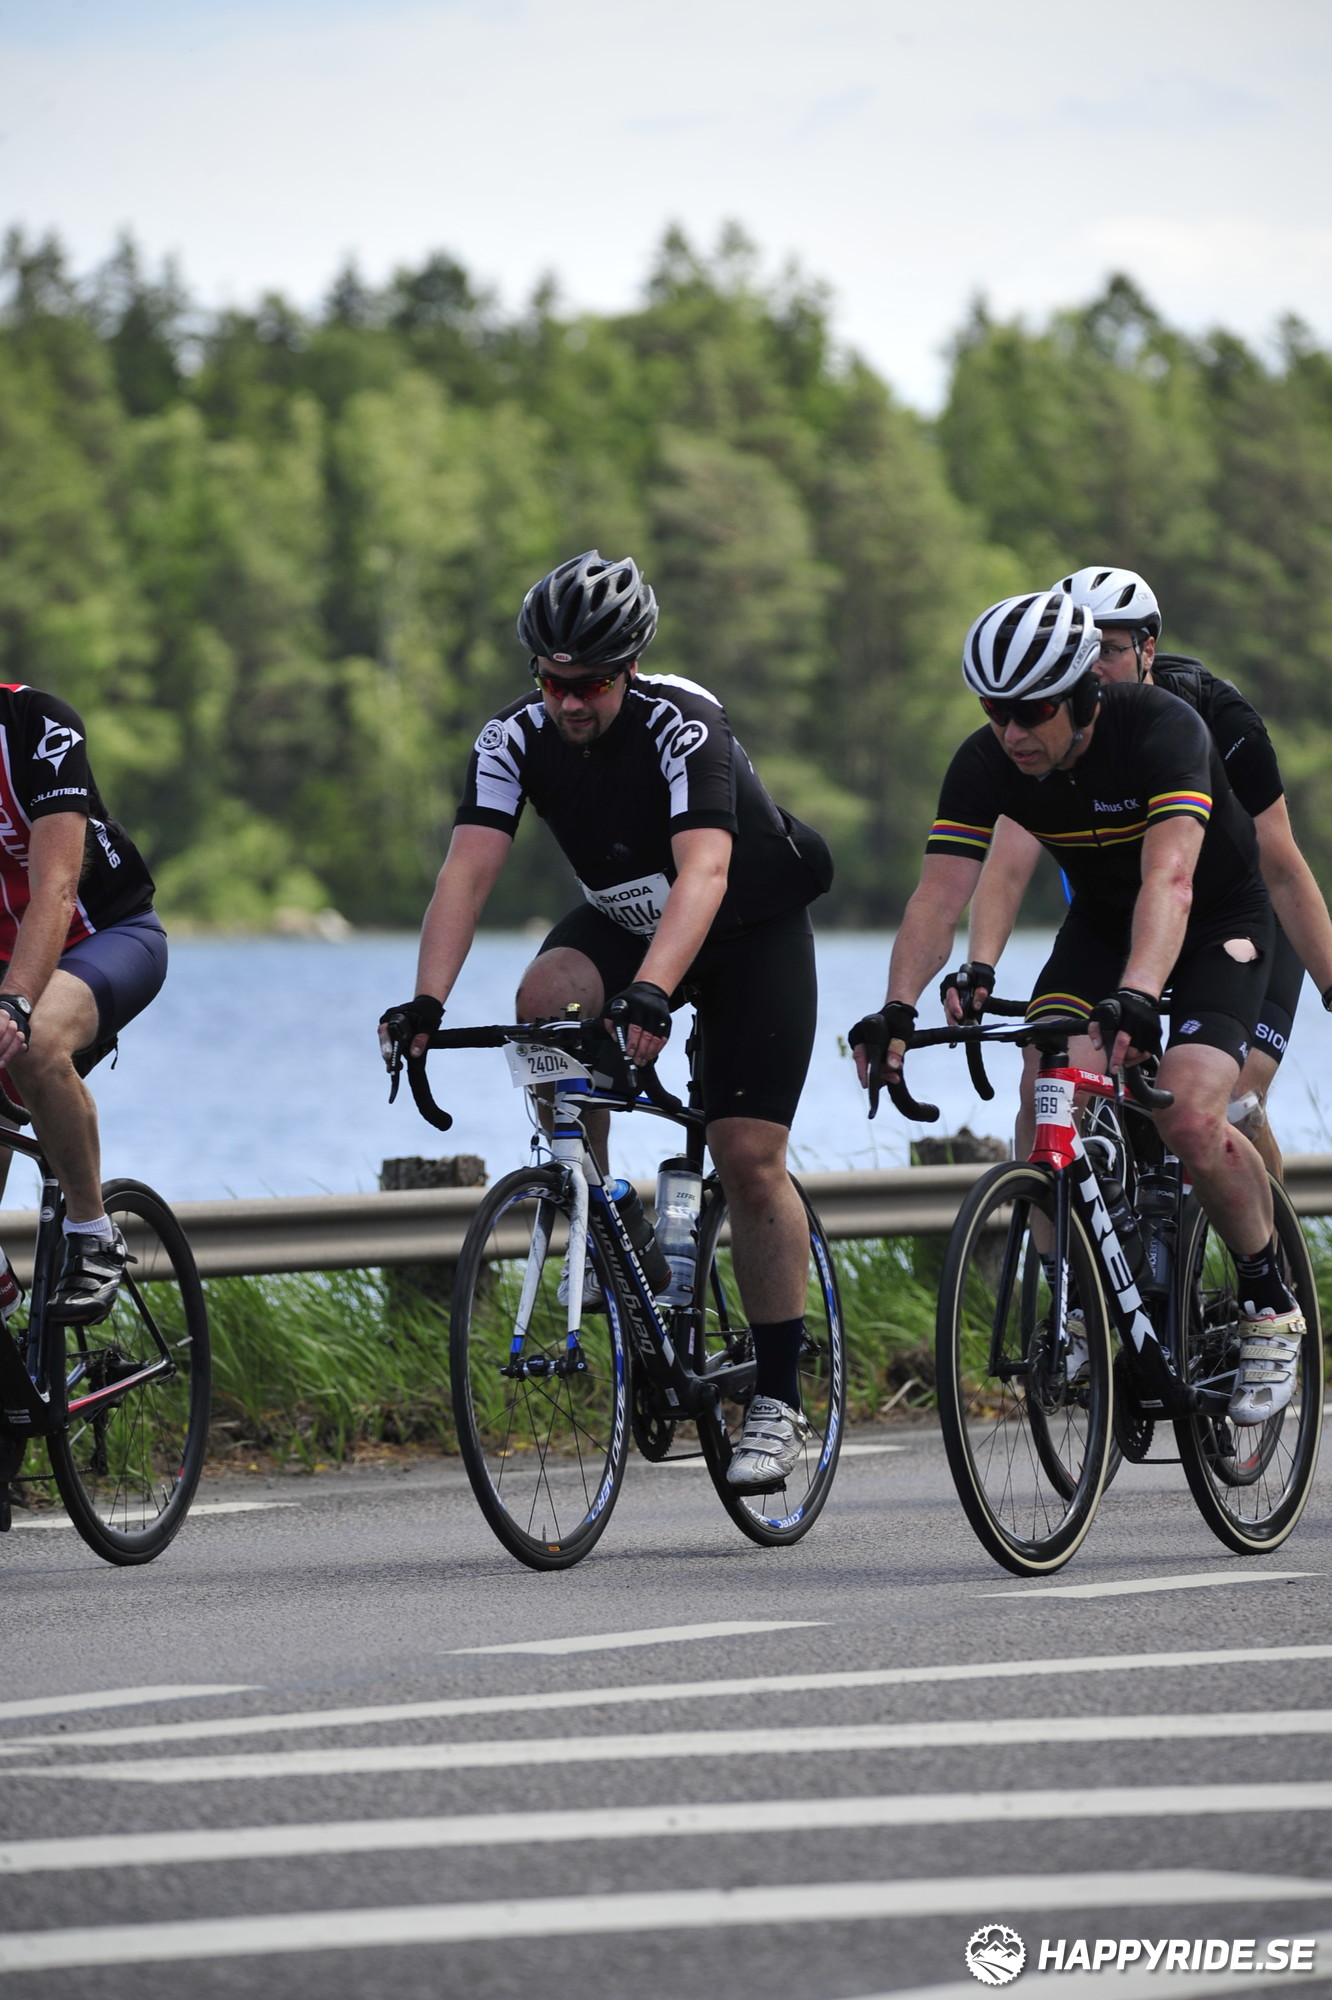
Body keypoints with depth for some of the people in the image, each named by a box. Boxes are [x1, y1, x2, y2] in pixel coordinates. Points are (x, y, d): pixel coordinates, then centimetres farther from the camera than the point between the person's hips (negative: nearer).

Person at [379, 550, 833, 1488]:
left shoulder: (683, 724, -31)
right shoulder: (516, 738, -18)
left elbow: (704, 868, -45)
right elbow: (469, 870, -27)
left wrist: (650, 991, -61)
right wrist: (427, 1003, -43)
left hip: (752, 929, -4)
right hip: (621, 920, 4)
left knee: (749, 1157, -12)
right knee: (545, 1000, -30)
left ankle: (780, 1399, 0)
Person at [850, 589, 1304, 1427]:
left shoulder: (1162, 729, -33)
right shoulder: (986, 763, -19)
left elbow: (1169, 879, -46)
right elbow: (940, 894, -25)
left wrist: (1137, 996, -62)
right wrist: (897, 1010, -42)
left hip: (1220, 924, -4)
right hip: (1100, 924, 4)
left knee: (1189, 1120, -26)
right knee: (1045, 1105, -22)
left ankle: (1271, 1302, -2)